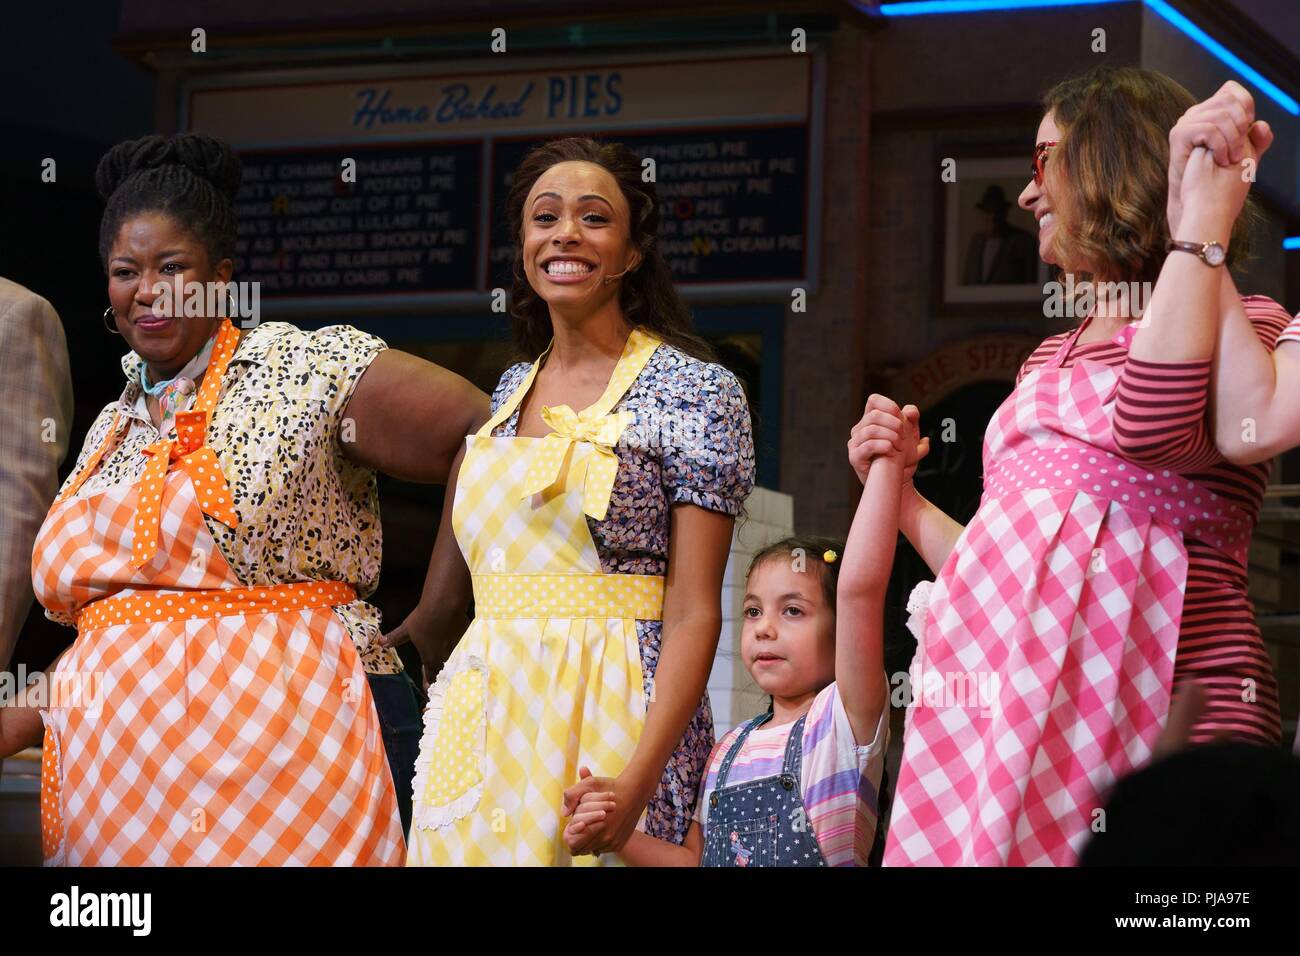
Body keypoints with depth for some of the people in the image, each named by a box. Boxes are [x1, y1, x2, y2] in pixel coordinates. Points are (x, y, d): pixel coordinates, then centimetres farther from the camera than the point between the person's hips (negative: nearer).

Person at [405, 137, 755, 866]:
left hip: (611, 722, -5)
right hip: (482, 719, 6)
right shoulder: (508, 394, 13)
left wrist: (640, 775, -22)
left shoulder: (697, 391, -5)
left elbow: (693, 611, -11)